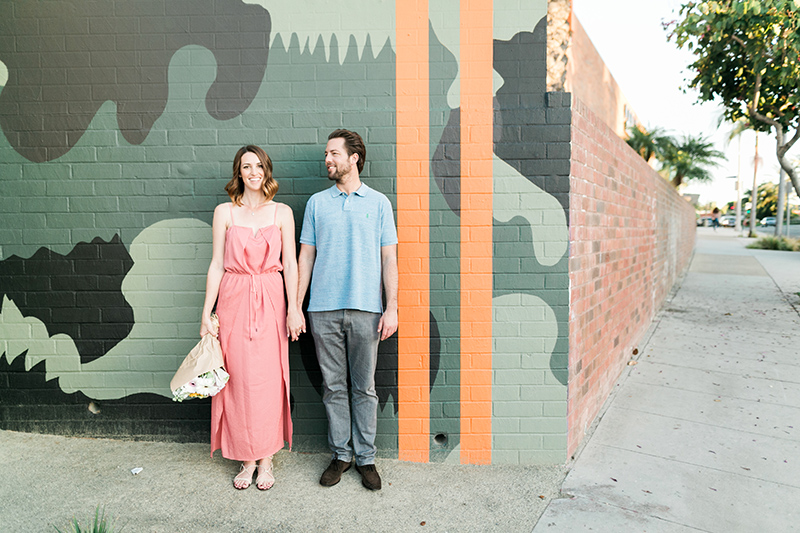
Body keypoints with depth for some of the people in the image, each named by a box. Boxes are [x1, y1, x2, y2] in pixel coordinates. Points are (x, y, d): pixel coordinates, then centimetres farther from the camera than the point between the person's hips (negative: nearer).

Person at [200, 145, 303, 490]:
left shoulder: (282, 212, 6)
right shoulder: (224, 212, 6)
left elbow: (290, 264, 3)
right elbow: (216, 265, 5)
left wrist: (293, 309, -5)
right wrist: (207, 314, 1)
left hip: (270, 302, 0)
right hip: (234, 300, 0)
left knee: (268, 379, 0)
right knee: (239, 379, 2)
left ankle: (266, 458, 16)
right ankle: (247, 458, 18)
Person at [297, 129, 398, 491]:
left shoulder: (378, 203, 6)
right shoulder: (316, 203, 10)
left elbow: (389, 259, 3)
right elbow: (306, 256, 10)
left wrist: (392, 308, -4)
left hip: (366, 310, -1)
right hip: (323, 310, 2)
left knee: (364, 388, 6)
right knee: (333, 387, 9)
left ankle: (365, 457, 19)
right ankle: (341, 454, 23)